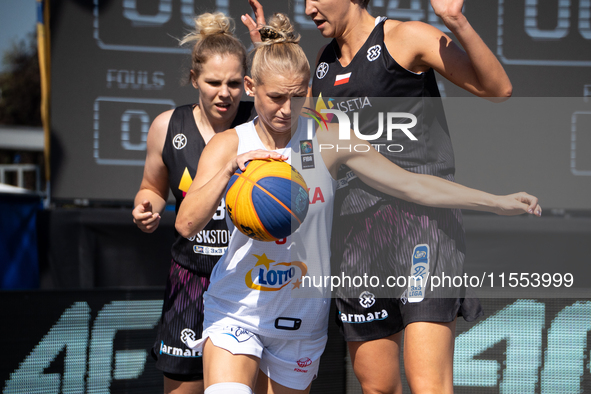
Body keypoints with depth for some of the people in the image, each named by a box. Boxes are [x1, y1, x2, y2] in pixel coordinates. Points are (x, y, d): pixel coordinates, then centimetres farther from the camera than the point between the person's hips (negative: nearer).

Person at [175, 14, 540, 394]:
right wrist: (229, 170, -29)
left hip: (302, 316, 1)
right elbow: (186, 225, -15)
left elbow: (411, 184, -5)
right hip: (235, 310, -1)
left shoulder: (329, 142, -5)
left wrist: (499, 202, -11)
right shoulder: (227, 146, -5)